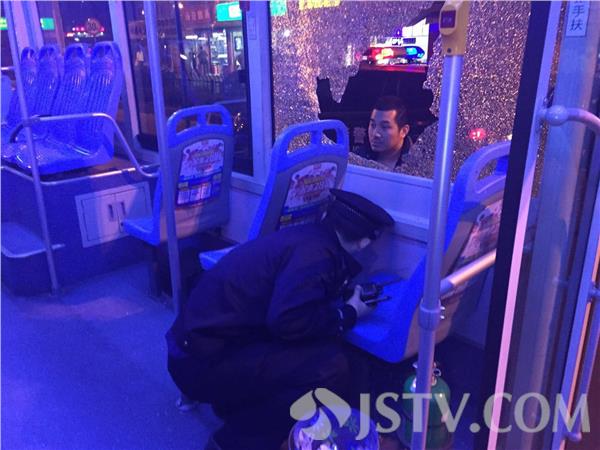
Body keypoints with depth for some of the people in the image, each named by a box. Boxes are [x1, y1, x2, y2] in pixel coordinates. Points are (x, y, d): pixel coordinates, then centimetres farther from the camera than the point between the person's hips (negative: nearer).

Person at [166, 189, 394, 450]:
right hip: (203, 362, -9)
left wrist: (347, 295, 20)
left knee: (319, 348, 14)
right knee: (330, 366, -17)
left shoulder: (307, 236, 9)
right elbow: (288, 321, -26)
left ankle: (230, 402, 24)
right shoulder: (316, 253, -16)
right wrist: (349, 313, -10)